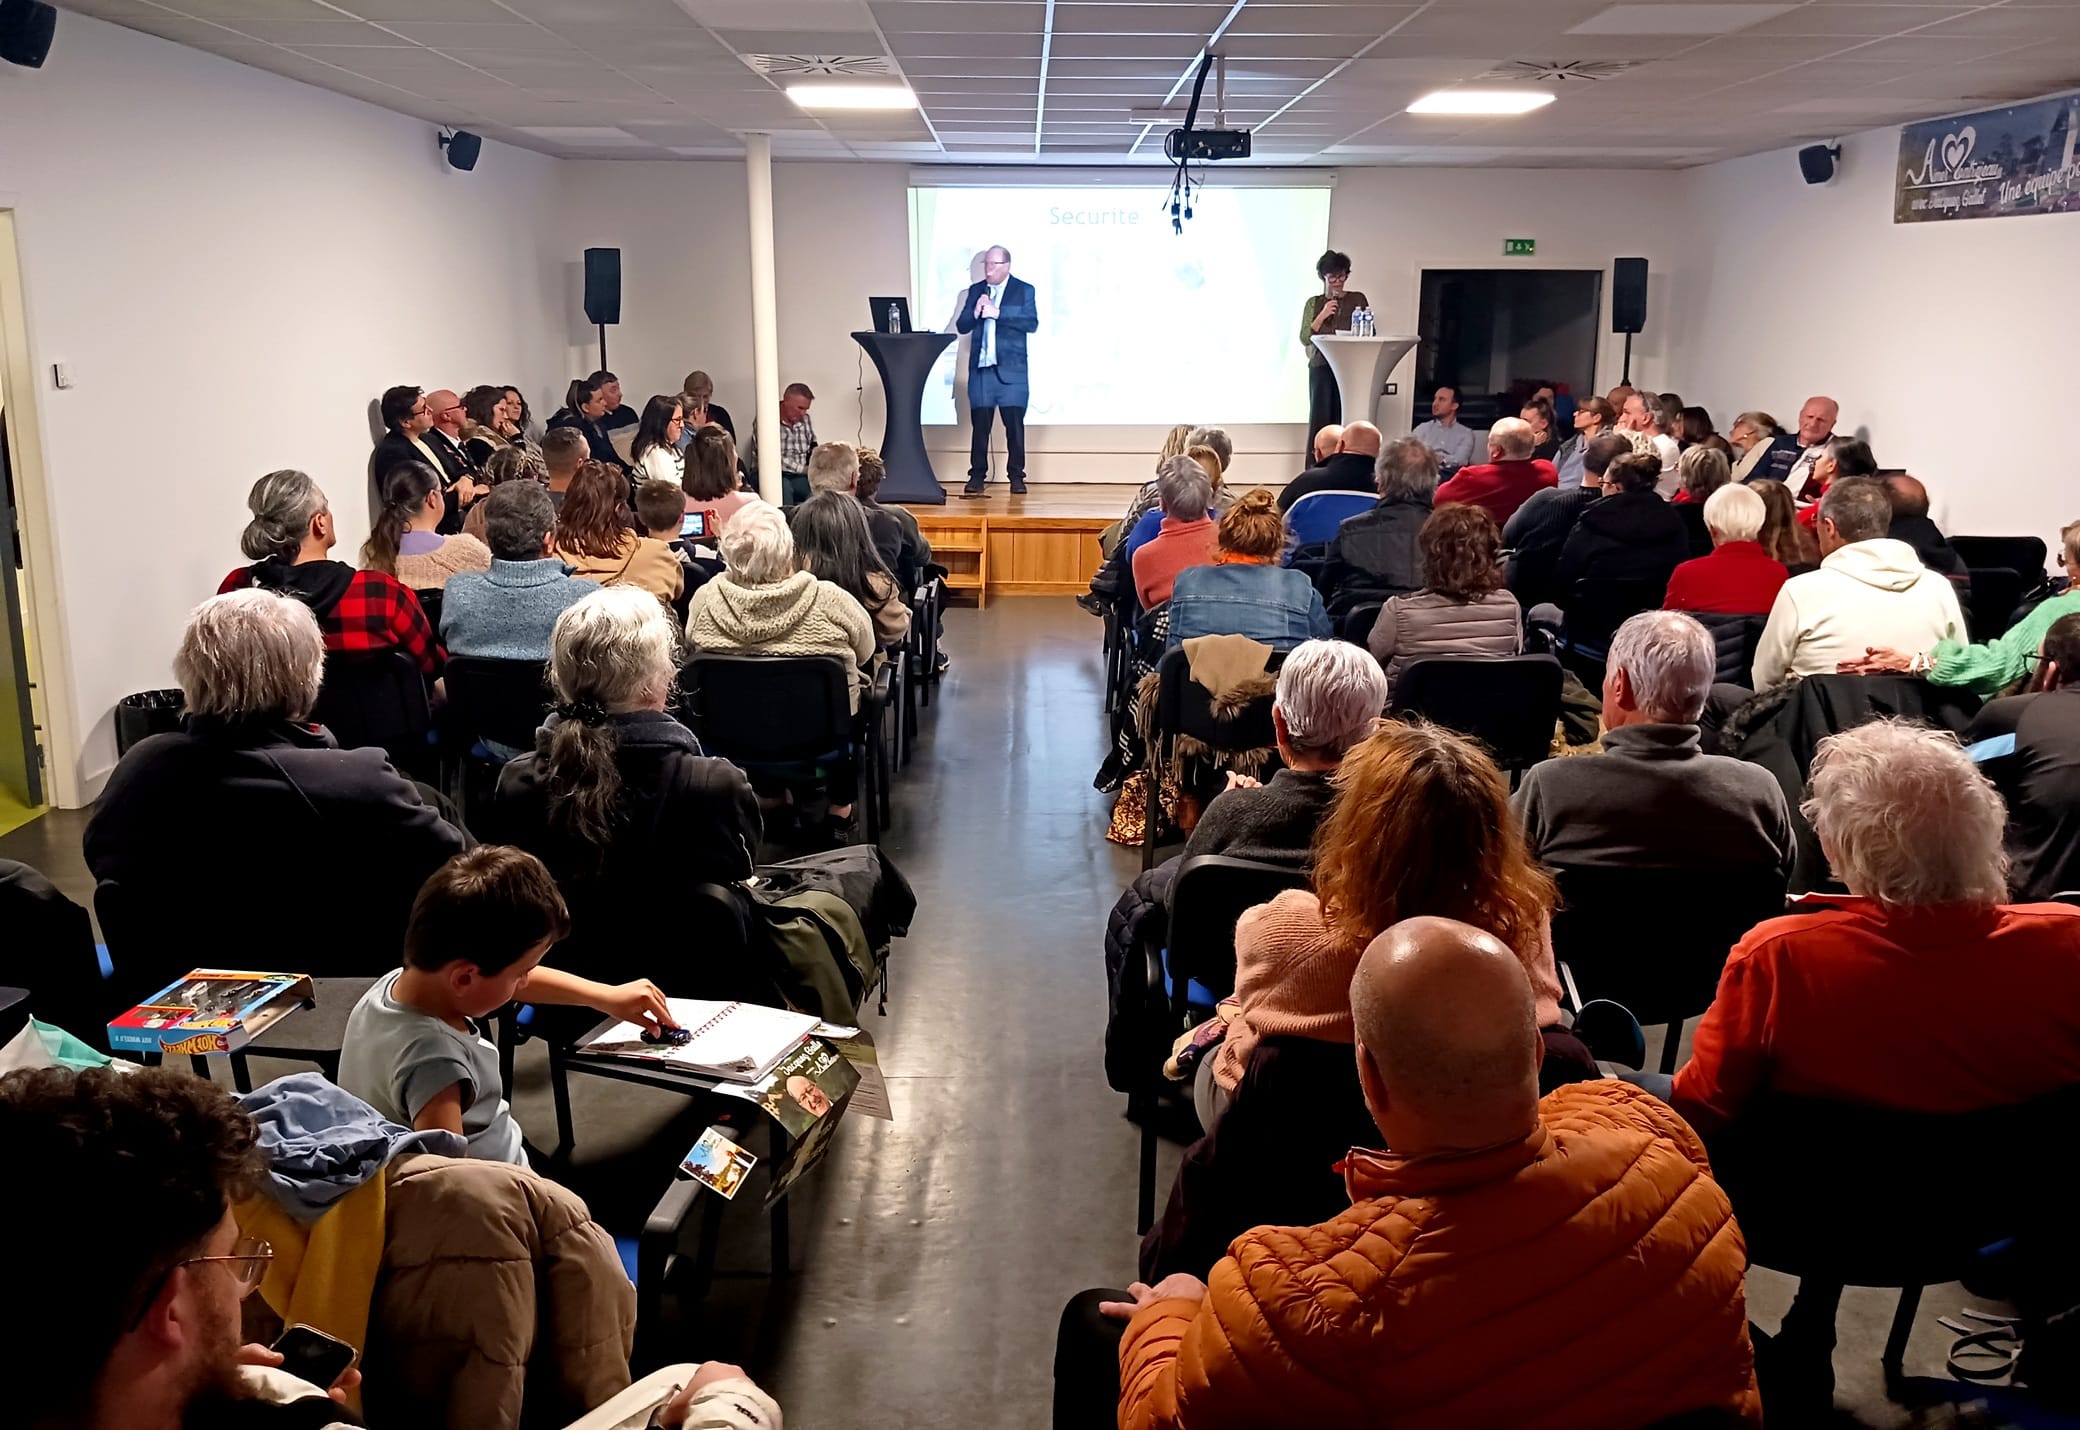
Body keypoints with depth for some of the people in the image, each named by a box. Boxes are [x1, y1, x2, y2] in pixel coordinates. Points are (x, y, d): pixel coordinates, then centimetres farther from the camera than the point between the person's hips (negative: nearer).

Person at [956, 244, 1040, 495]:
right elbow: (961, 326, 10)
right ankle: (977, 477, 8)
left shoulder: (1024, 290, 4)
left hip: (1011, 368, -3)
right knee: (980, 424, 2)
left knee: (1014, 424, -2)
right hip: (980, 367, 3)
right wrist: (975, 313, -10)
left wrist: (997, 314, -16)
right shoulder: (976, 291, 13)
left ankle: (1017, 477, 5)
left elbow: (1032, 323, -10)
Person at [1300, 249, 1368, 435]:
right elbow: (1304, 339, 6)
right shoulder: (1313, 303, 13)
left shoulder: (1358, 299, 10)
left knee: (1346, 420, -8)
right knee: (1320, 419, -5)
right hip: (1321, 366, 1)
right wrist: (1322, 316, -5)